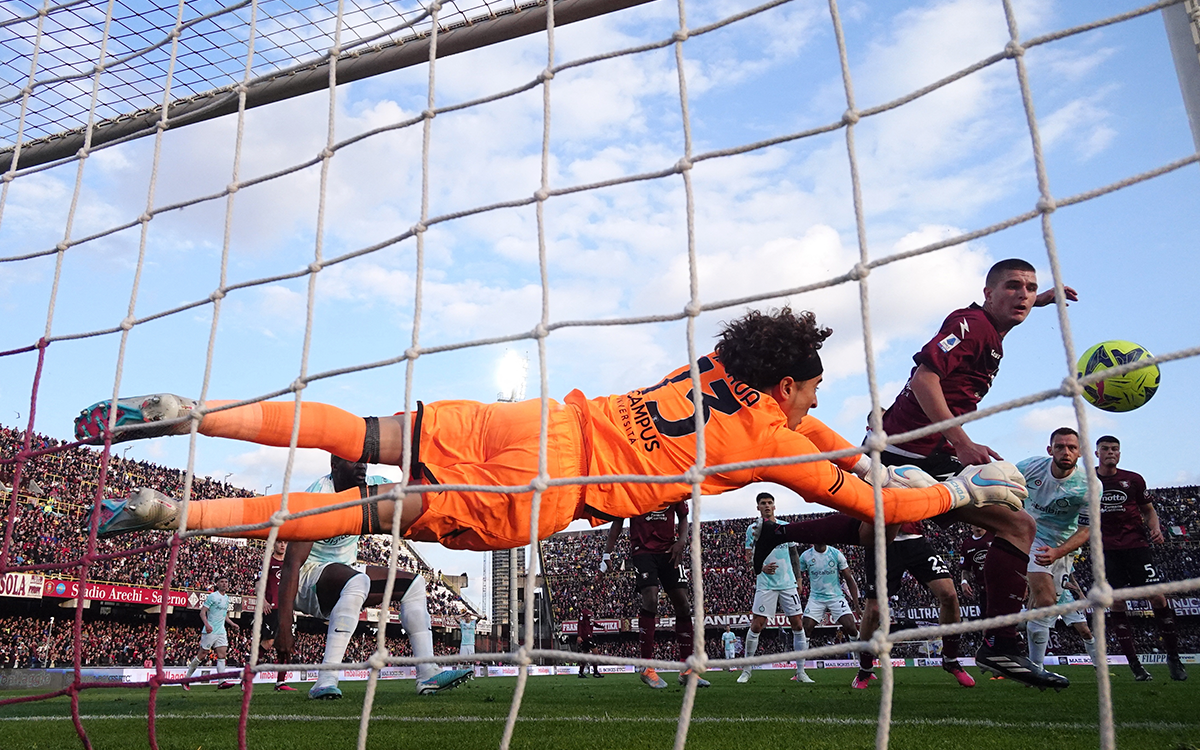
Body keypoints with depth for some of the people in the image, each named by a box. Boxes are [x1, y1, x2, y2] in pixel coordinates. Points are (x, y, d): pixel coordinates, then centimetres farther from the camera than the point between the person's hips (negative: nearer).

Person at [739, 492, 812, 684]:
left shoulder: (786, 527, 8)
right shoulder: (753, 529, 1)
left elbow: (794, 554, 16)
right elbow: (749, 556, 1)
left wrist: (798, 579, 12)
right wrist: (761, 567, -19)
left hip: (788, 583, 3)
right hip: (765, 584, -2)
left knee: (798, 625, 0)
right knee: (756, 626, -6)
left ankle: (801, 671, 10)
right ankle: (747, 669, 8)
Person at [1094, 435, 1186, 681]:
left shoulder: (1133, 480, 6)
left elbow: (1148, 510, 15)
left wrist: (1155, 529, -4)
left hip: (1136, 544, 0)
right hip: (1106, 548, 0)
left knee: (1157, 596, -9)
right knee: (1115, 603, -4)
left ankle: (1173, 656, 6)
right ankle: (1134, 664, 4)